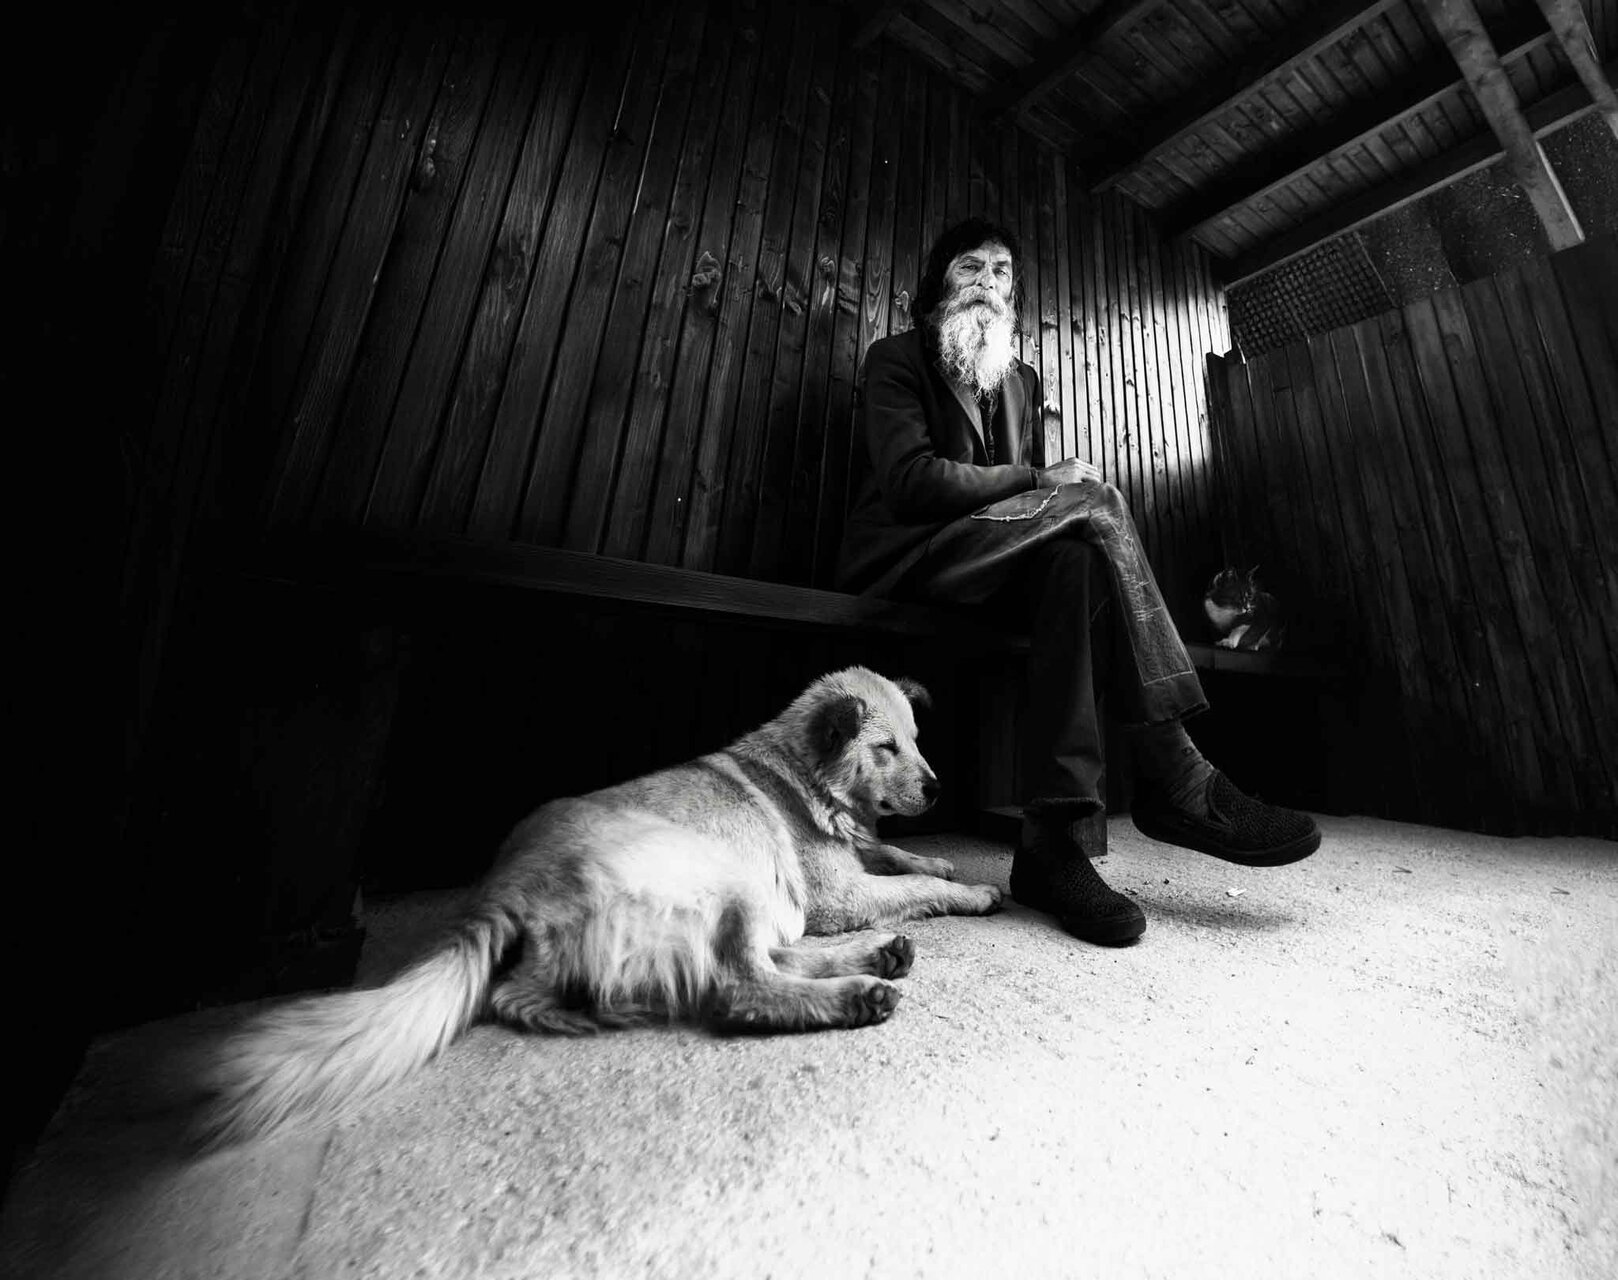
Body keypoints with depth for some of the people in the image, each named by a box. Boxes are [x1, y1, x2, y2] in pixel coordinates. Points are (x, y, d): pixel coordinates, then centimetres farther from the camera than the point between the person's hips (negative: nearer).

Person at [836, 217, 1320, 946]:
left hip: (981, 567, 5)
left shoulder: (1022, 381, 25)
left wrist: (1047, 493, -5)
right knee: (1092, 501, -24)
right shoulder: (896, 359, 6)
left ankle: (1057, 841, -30)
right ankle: (1175, 783, -23)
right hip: (899, 558, -5)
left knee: (1074, 559, -27)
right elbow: (912, 481, -13)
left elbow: (1012, 491, 18)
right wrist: (1040, 480, -13)